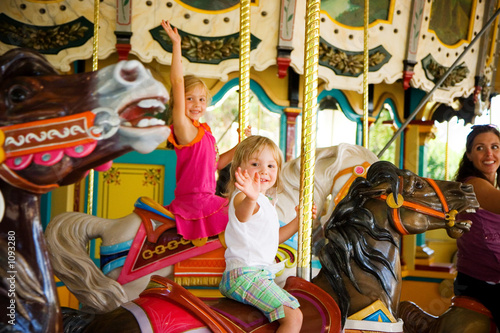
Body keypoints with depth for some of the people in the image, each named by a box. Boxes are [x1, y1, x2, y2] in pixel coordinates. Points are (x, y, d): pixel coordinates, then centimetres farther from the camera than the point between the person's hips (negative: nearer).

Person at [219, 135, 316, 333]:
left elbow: (273, 238, 26)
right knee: (294, 317, -20)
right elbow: (242, 215, -41)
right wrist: (250, 198, -62)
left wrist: (299, 220, 18)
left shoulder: (266, 202, 17)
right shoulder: (244, 197, -15)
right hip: (246, 274, -10)